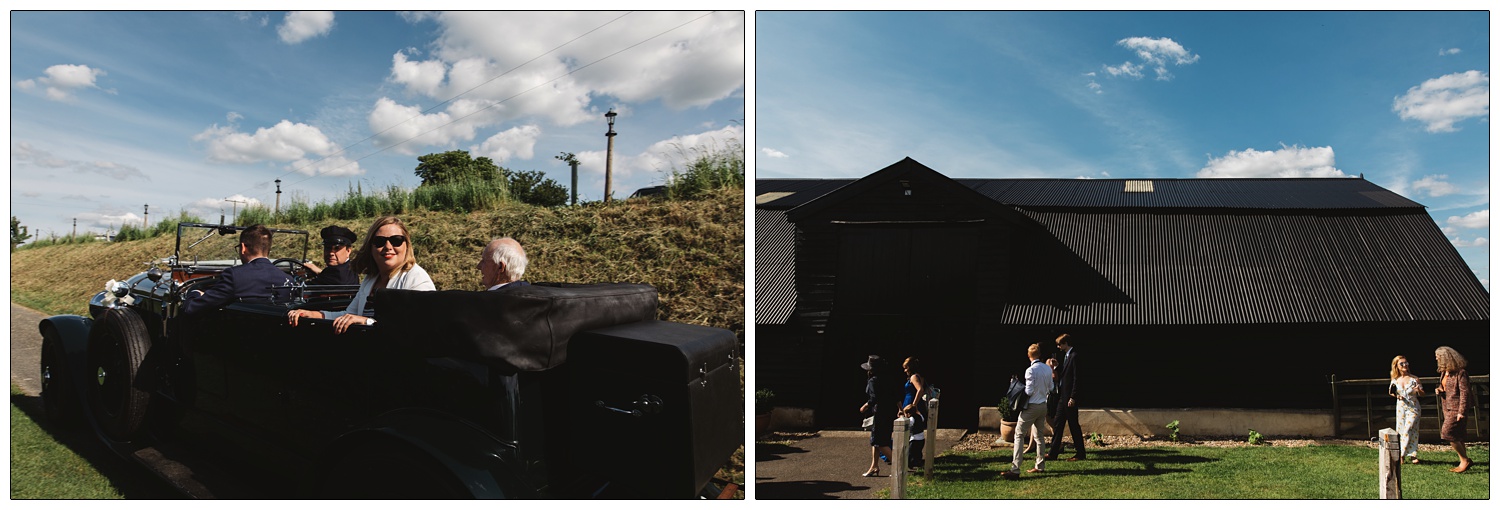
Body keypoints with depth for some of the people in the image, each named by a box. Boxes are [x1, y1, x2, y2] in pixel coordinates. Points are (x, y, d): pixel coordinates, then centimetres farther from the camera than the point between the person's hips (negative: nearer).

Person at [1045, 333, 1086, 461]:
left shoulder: (1074, 356, -14)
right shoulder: (1066, 356, 15)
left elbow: (1076, 378, -18)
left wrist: (1073, 397, -20)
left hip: (1070, 397, -9)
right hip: (1062, 397, 9)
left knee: (1074, 425, -1)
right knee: (1057, 424, 9)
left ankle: (1080, 454, 9)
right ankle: (1053, 453, 12)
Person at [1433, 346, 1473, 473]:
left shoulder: (1460, 372, -14)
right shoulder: (1445, 372, 14)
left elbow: (1464, 392, -17)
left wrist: (1461, 412, -21)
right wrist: (1440, 391, 3)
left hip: (1456, 409, -9)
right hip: (1447, 408, 9)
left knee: (1448, 433, -13)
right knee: (1456, 437, 10)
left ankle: (1465, 460, -2)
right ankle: (1465, 461, 16)